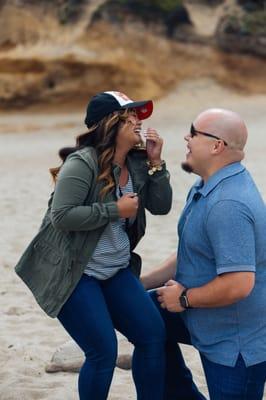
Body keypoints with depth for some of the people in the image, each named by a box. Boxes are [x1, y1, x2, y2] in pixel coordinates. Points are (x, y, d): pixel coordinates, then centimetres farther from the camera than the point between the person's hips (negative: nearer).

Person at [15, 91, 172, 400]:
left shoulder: (136, 164, 4)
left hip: (116, 271, 8)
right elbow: (61, 216, -24)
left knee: (154, 335, 2)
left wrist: (156, 162, -6)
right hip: (73, 274, -7)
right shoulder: (82, 163, -18)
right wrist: (116, 210, -21)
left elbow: (161, 206, 6)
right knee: (104, 352, -10)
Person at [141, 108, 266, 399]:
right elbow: (191, 254, 17)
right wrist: (142, 283, 11)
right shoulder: (205, 188, 5)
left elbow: (238, 285, -35)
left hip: (236, 342, -10)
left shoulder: (227, 205, -30)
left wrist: (184, 298, -19)